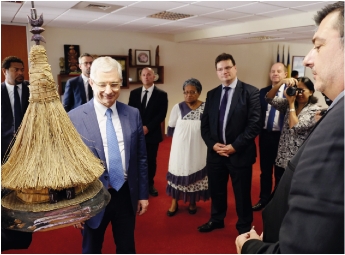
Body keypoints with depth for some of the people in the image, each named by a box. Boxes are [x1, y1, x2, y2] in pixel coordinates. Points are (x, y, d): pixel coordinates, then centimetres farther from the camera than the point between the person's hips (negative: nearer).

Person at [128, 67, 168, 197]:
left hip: (152, 133, -1)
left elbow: (162, 114, -7)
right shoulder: (134, 93, 8)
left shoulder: (161, 94, -1)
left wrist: (148, 127, -15)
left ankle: (150, 184, 24)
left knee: (151, 160, 8)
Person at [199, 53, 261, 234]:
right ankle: (216, 219, 41)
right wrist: (213, 144, -7)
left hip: (240, 153, -4)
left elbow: (254, 124, -13)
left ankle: (244, 226, 34)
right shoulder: (212, 94, 8)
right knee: (216, 190, 18)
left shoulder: (250, 92, -7)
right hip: (215, 152, 4)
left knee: (242, 193, 11)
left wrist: (234, 146, -16)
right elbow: (204, 124, 8)